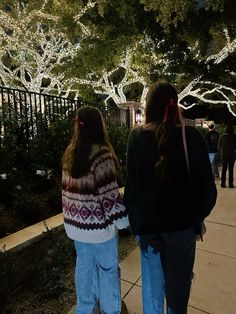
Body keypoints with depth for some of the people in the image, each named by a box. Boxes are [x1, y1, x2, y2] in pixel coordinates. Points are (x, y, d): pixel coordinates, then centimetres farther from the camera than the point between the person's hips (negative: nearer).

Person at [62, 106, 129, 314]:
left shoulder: (69, 153, 1)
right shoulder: (101, 154, -20)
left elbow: (67, 189, 7)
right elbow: (109, 194, -20)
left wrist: (71, 215, 18)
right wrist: (123, 220, -8)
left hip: (76, 223, 7)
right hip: (98, 224, -6)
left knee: (84, 265, 24)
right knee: (108, 267, 16)